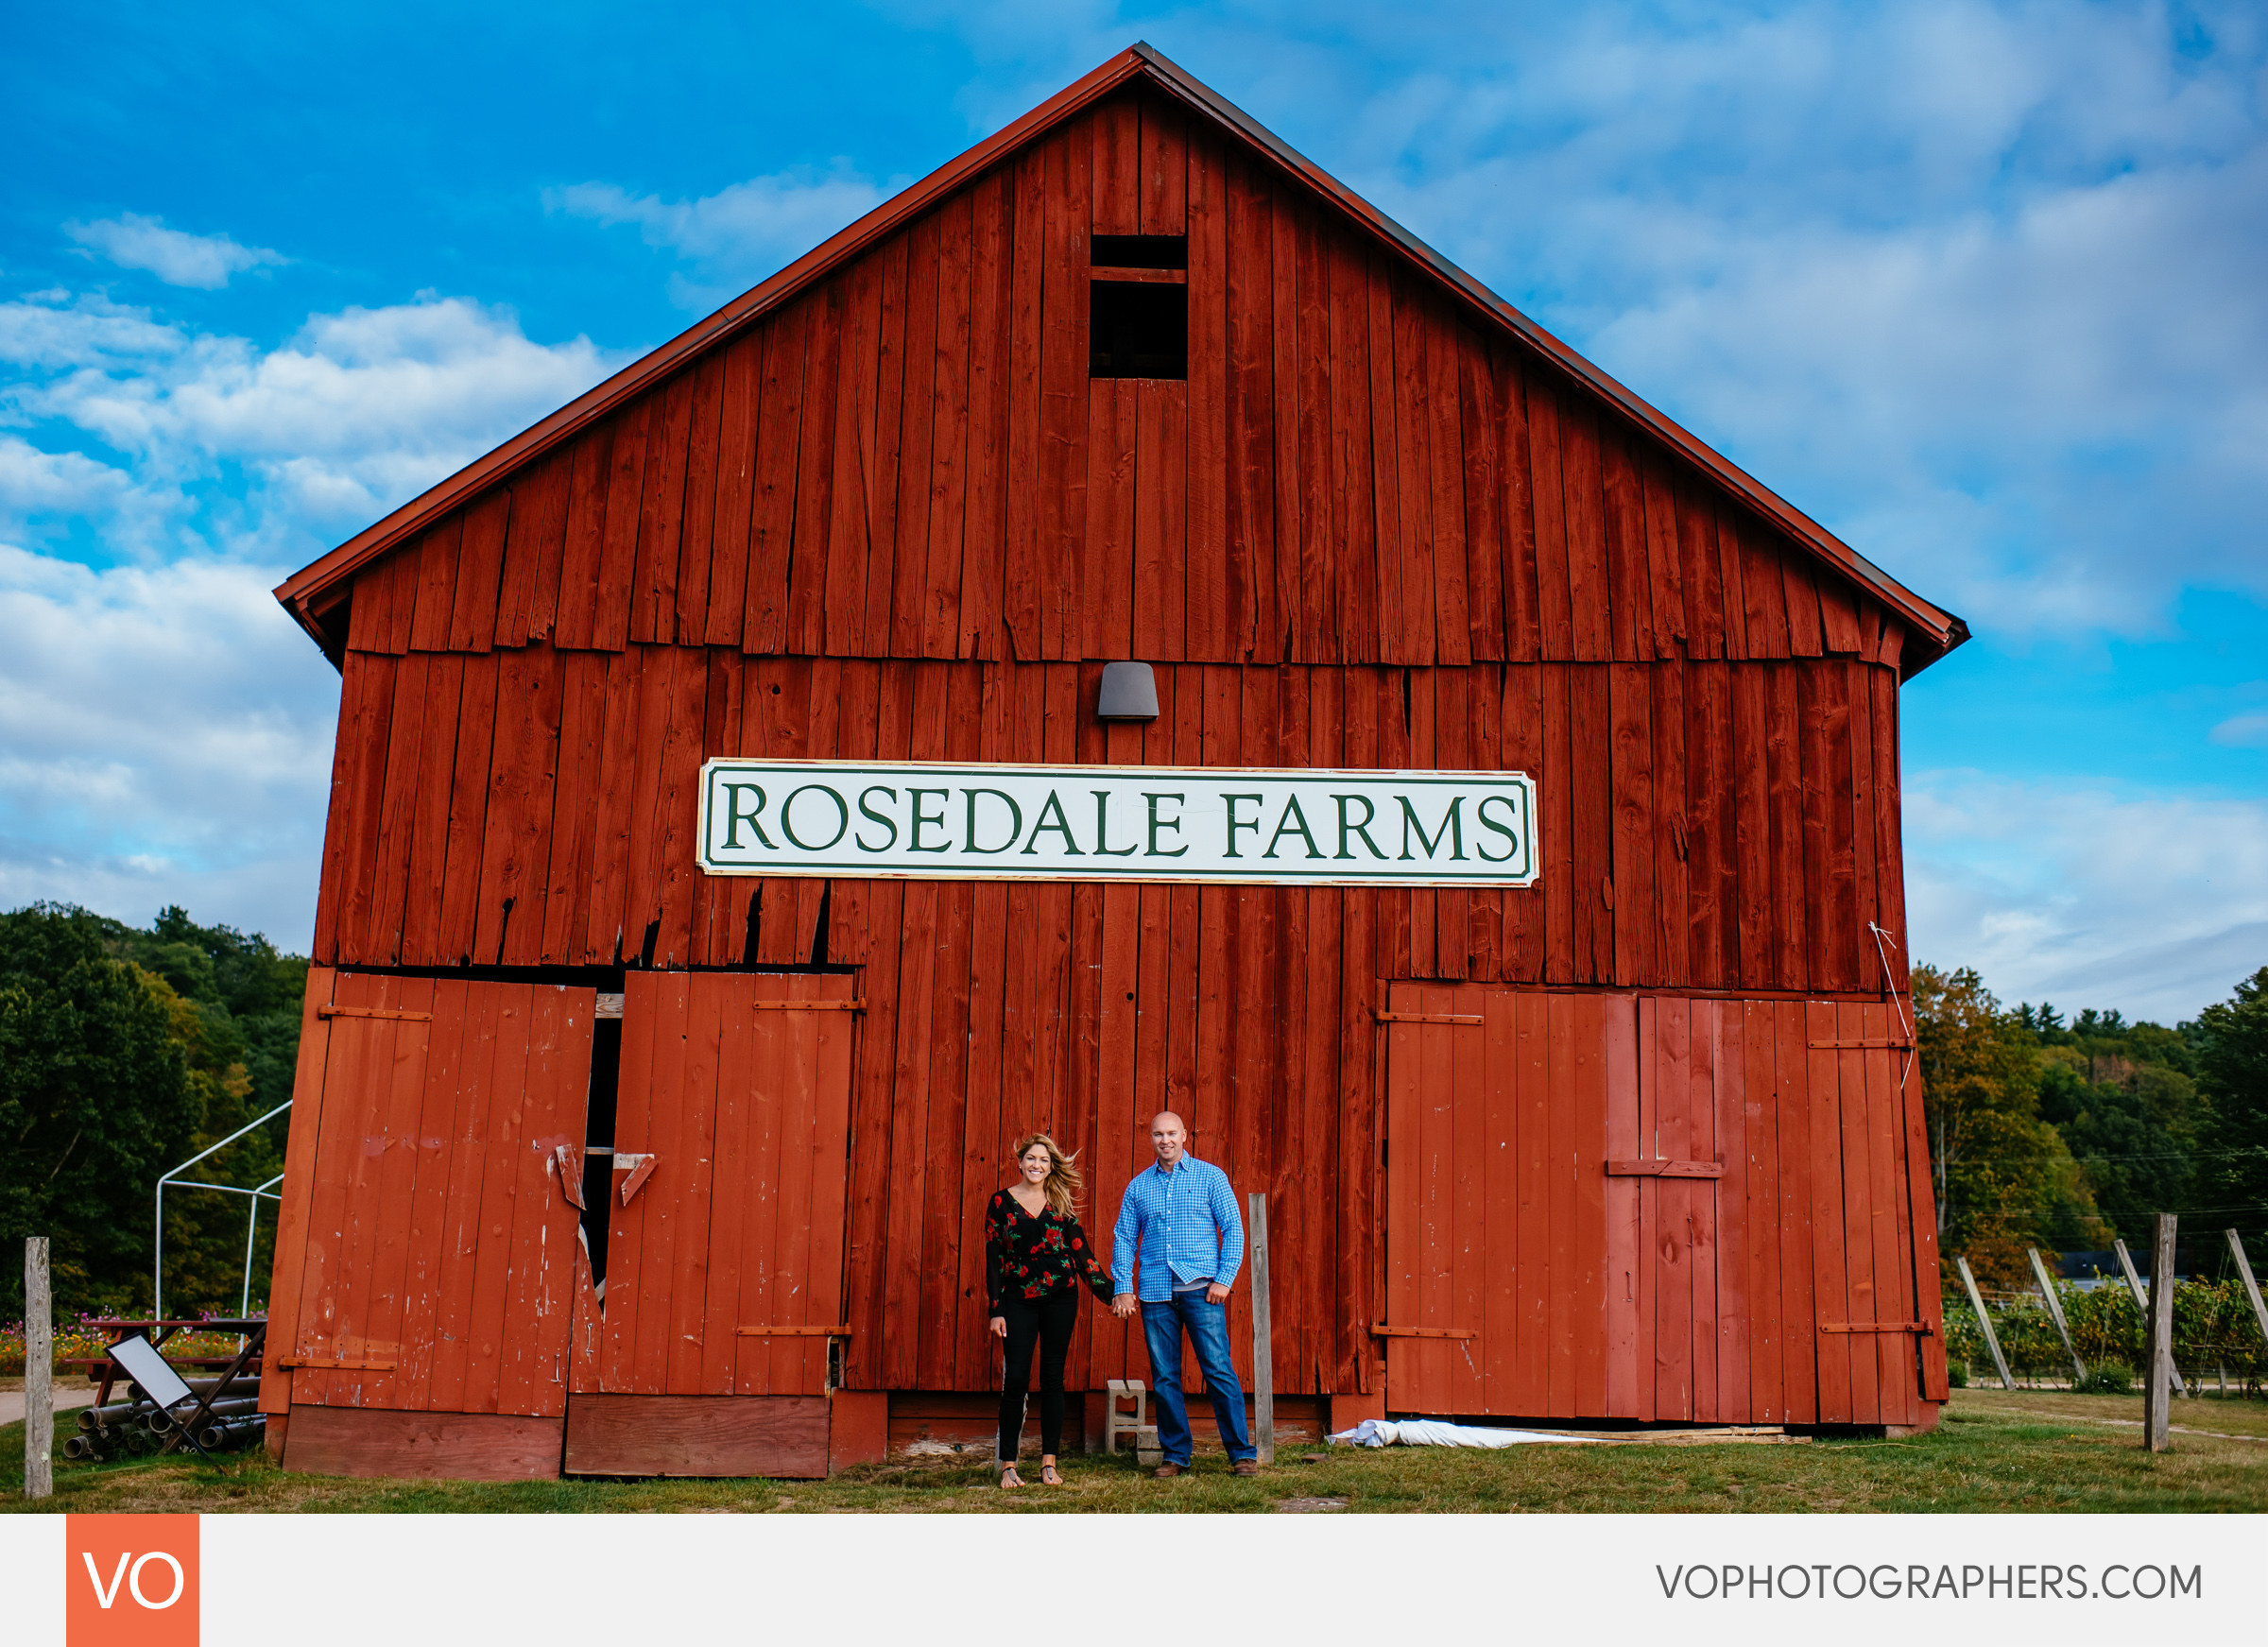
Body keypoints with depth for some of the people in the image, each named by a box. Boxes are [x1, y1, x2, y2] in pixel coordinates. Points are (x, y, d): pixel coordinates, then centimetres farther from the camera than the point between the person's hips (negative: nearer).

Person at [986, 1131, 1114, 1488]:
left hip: (1060, 1297, 2)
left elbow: (1081, 1250, 10)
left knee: (1052, 1378, 4)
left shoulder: (1060, 1202, 8)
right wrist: (996, 1310, -3)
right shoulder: (1001, 1201, 3)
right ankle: (1008, 1465, 2)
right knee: (1016, 1378, -6)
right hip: (1019, 1300, -2)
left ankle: (1049, 1462, 10)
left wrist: (1110, 1292, 7)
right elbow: (993, 1257, 2)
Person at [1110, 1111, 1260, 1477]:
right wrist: (1122, 1287, 2)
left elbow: (1233, 1229, 3)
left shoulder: (1210, 1176, 5)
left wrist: (1224, 1279, -6)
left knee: (1218, 1370, -6)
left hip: (1200, 1288, -3)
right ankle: (1175, 1455, 14)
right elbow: (1123, 1238, 13)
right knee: (1164, 1377, 4)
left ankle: (1242, 1453, 2)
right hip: (1155, 1292, 3)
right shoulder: (1138, 1186, 12)